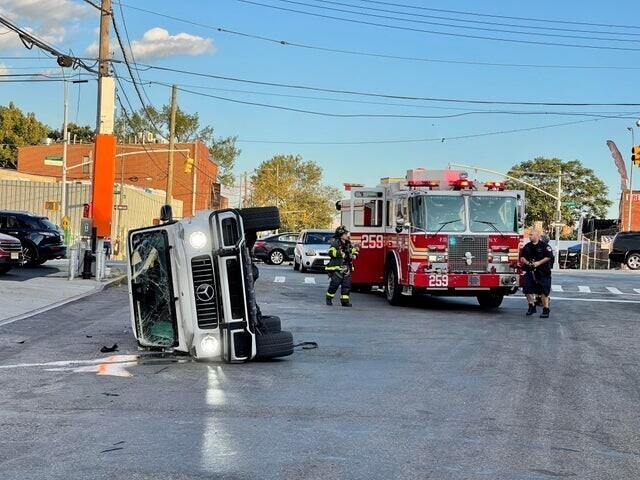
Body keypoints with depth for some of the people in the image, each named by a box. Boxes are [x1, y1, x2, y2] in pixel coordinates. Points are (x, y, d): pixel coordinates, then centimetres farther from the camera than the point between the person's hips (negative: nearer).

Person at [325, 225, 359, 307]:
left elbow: (354, 250, 29)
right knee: (334, 284, -5)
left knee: (346, 285, 2)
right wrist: (340, 253, -24)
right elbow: (331, 253, -19)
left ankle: (345, 301, 6)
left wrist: (354, 254, 9)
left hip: (346, 269, 7)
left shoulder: (348, 243, 15)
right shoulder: (335, 243, -7)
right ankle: (329, 299, 11)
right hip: (336, 268, -7)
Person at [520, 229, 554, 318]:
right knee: (528, 289, -2)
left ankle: (546, 310, 4)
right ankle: (532, 306, 12)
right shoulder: (527, 246, 12)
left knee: (544, 292, -2)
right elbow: (522, 256, 16)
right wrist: (526, 262, -4)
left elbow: (549, 257, -12)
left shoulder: (544, 246, -5)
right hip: (530, 271, 5)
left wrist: (539, 262, -18)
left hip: (543, 273, -5)